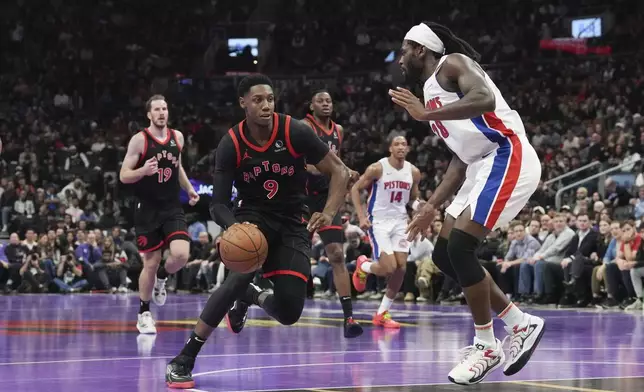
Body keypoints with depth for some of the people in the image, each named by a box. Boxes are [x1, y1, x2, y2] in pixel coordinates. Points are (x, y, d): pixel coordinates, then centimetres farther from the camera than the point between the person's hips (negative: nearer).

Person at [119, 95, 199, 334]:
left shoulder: (177, 137, 6)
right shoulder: (139, 140, -8)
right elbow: (124, 176, -8)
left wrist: (189, 189, 15)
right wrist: (143, 171, -26)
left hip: (172, 208, 3)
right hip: (147, 209, -3)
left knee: (181, 255, -17)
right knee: (151, 263, 0)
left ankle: (161, 278, 17)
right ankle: (144, 314, 18)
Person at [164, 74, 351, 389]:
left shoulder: (295, 132, -15)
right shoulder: (231, 144, -14)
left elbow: (339, 172, -9)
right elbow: (218, 203, -10)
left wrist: (329, 213, -27)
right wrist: (233, 227, -34)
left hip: (293, 222, 1)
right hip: (252, 216, -1)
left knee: (289, 312, -11)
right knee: (242, 274, -32)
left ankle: (251, 297, 28)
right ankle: (184, 359, -27)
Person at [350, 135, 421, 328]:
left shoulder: (414, 172, 1)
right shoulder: (377, 168, -13)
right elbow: (355, 189, -5)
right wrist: (361, 216, -14)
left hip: (400, 221, 5)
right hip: (378, 221, -5)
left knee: (401, 268, -5)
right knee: (389, 268, -16)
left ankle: (382, 313, 7)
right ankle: (363, 266, 19)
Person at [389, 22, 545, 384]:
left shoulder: (452, 64, -4)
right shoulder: (432, 91, 23)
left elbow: (485, 99, -26)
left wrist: (426, 115, -26)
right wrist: (431, 207, 21)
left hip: (509, 158, -10)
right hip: (484, 165, 11)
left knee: (460, 247, -17)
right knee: (445, 255, 9)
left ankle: (487, 345, -6)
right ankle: (521, 324, 14)